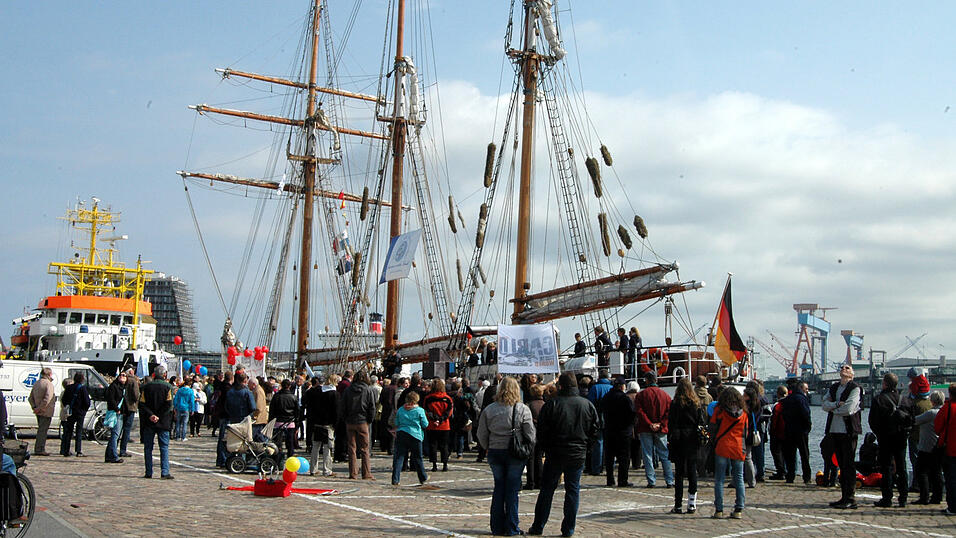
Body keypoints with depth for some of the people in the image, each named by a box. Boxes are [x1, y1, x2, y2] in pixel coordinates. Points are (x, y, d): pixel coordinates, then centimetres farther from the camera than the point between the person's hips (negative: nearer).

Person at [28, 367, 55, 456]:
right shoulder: (49, 384, -14)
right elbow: (47, 399, -25)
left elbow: (30, 398, 17)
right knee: (43, 431, -5)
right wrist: (40, 408, -19)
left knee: (41, 430, 16)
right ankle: (39, 449, -4)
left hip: (39, 412, 8)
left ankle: (40, 449, 21)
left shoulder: (36, 383, 14)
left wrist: (34, 407, 9)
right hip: (46, 412, -8)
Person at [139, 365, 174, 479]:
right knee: (164, 447, 3)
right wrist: (159, 417, -8)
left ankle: (148, 472, 8)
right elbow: (169, 405, -12)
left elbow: (142, 404, -4)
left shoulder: (146, 387, 4)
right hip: (163, 423, -2)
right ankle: (165, 472, -4)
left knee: (148, 448, 9)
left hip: (148, 423, 2)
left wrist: (151, 415, -9)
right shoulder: (168, 387, -3)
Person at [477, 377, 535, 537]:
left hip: (495, 453, 2)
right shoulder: (523, 409, -9)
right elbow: (530, 436, -7)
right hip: (516, 455, -2)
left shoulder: (488, 410, -2)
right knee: (512, 489, 6)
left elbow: (482, 436, 3)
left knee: (498, 488, 14)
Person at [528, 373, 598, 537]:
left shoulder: (551, 404, -9)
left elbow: (541, 431, -7)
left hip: (555, 455, -2)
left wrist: (544, 447, 8)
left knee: (547, 490, 8)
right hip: (578, 455, 2)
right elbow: (594, 431, 5)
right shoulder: (588, 405, 0)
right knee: (573, 490, 9)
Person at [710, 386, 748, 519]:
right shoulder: (743, 413, 4)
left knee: (719, 480, 3)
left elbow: (713, 427, -2)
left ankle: (719, 509, 0)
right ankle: (738, 509, 7)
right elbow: (745, 432, 10)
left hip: (721, 448, -2)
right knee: (739, 479, 9)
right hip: (738, 449, 2)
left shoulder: (719, 410, -4)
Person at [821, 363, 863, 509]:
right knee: (841, 464, 11)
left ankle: (851, 498, -4)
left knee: (849, 465, -6)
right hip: (835, 430, 6)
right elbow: (825, 404, 4)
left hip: (848, 431, -6)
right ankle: (844, 496, 16)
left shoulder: (855, 388, -4)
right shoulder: (833, 388, 16)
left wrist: (833, 408, -1)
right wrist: (837, 405, -13)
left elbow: (849, 408, -15)